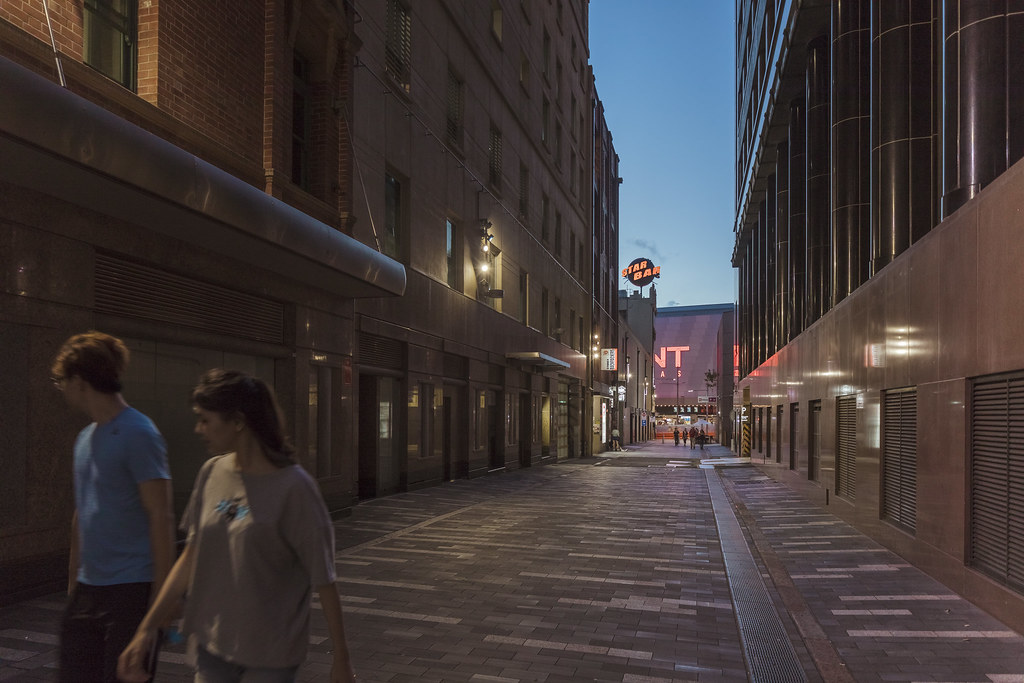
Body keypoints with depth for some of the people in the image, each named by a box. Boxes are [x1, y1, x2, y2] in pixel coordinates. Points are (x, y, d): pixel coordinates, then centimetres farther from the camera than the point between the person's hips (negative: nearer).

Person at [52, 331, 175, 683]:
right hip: (88, 588, 8)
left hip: (131, 588, -8)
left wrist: (161, 595, -17)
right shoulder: (85, 438, 11)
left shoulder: (138, 434, -14)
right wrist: (73, 580, 20)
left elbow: (160, 517, -16)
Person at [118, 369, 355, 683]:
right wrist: (147, 629, 8)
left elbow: (323, 579, -13)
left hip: (269, 658, -5)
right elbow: (191, 556, 7)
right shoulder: (212, 473, -1)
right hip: (211, 645, 5)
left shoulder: (293, 487, -18)